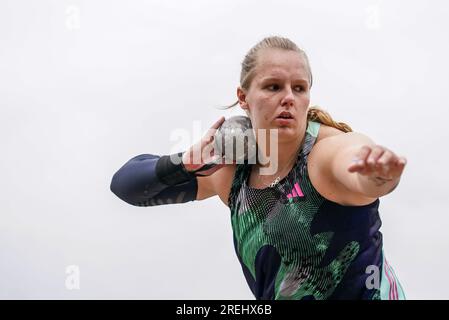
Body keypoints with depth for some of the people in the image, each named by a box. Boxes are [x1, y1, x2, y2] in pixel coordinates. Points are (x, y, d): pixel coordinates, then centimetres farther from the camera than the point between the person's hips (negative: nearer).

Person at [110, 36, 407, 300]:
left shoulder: (333, 148, -22)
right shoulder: (232, 167, -8)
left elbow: (364, 178, -45)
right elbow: (126, 183, -3)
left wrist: (378, 172, -67)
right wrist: (186, 164, -21)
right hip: (274, 293, 5)